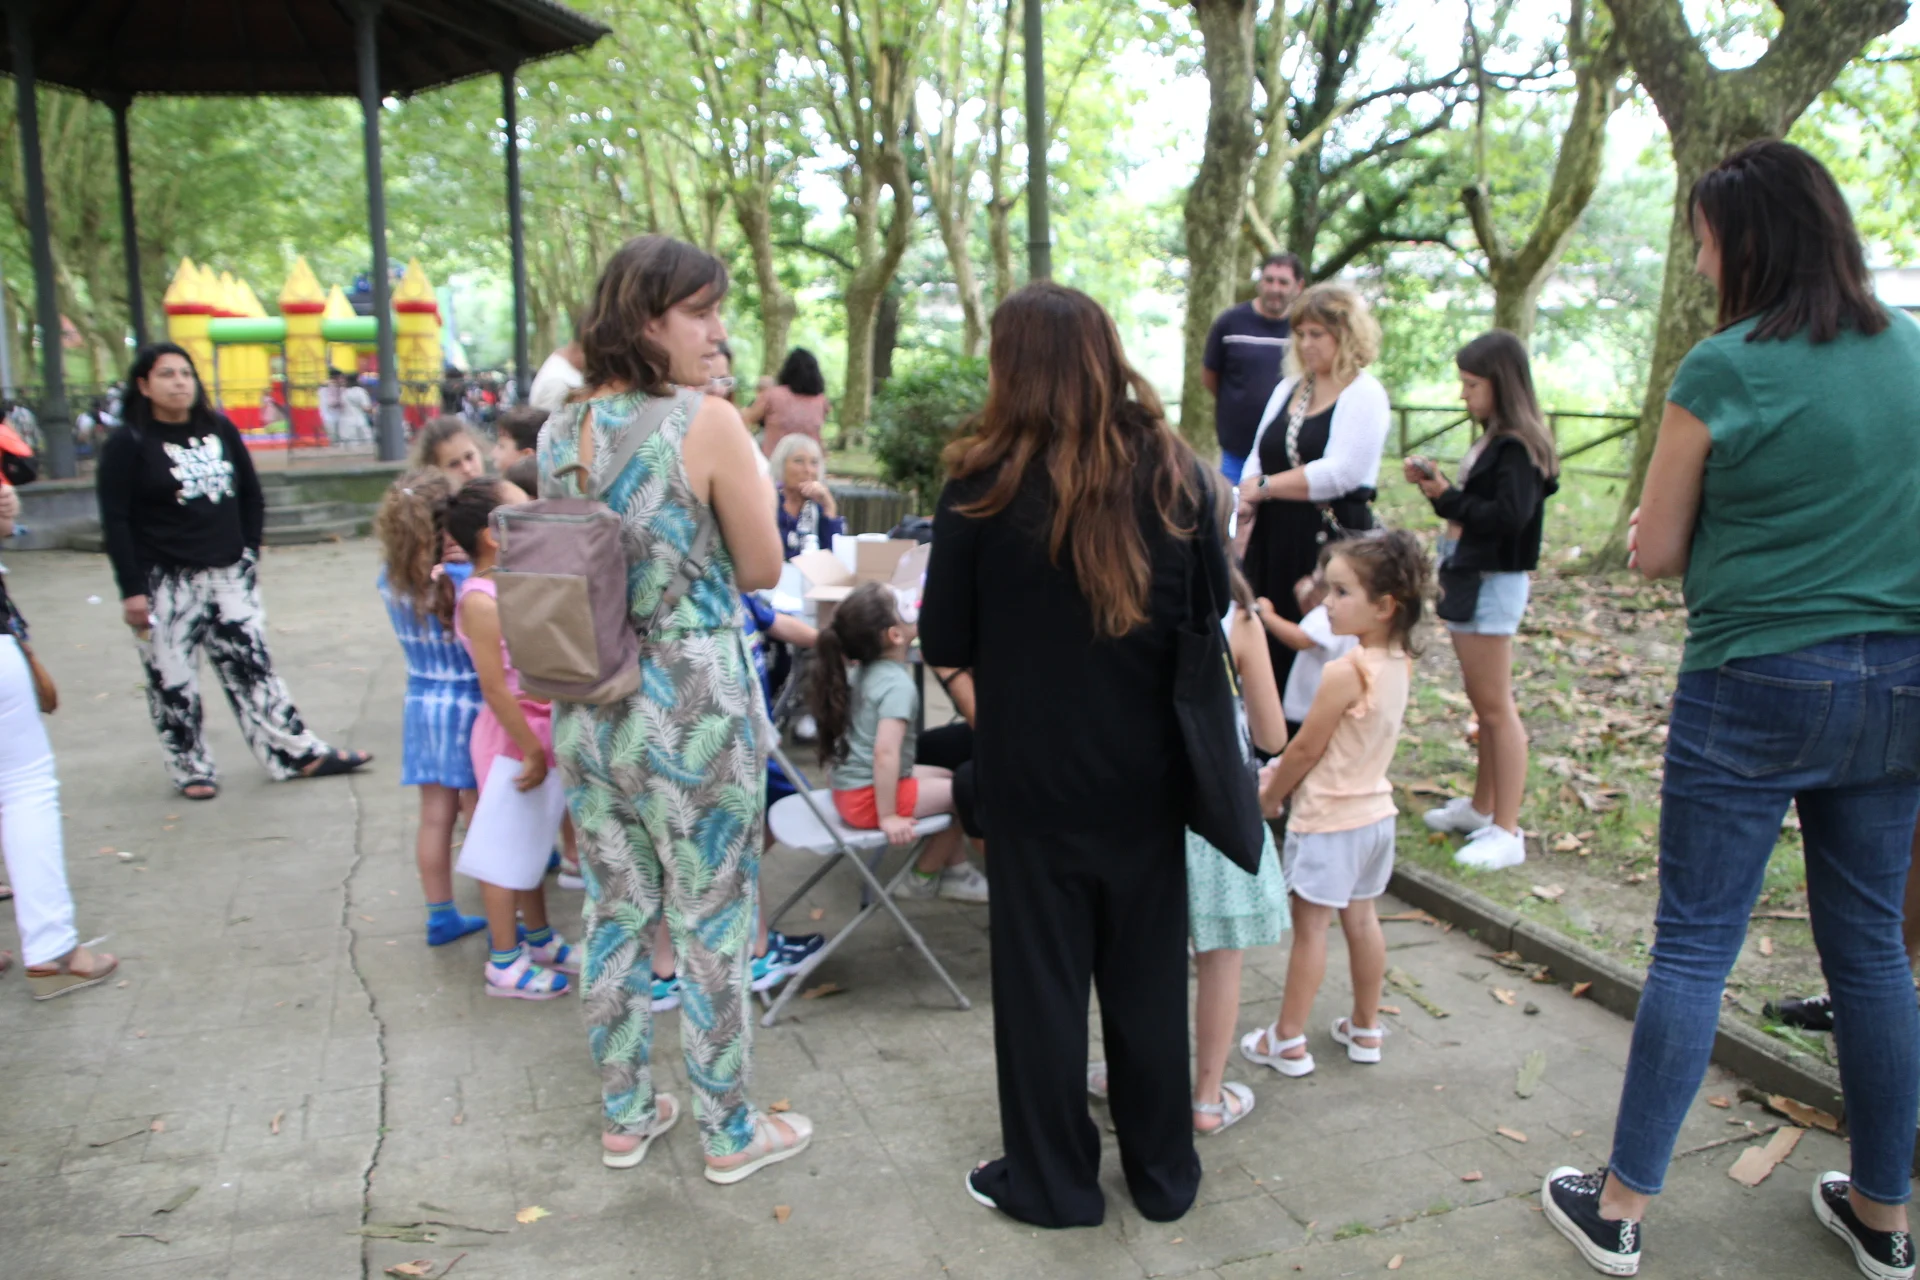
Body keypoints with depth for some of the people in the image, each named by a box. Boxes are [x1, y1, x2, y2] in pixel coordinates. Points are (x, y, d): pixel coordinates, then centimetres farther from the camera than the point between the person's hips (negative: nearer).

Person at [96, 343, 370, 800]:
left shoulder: (220, 430, 8)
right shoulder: (128, 445, -7)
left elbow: (251, 495, 16)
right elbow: (115, 522, -10)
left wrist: (249, 553, 9)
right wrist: (132, 590, -14)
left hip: (229, 575, 4)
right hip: (166, 582, -4)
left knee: (252, 667, 8)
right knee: (173, 683, 4)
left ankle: (298, 754, 11)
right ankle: (191, 771, 18)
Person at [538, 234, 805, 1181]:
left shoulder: (559, 432, 4)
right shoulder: (707, 423, -16)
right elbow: (762, 571, -8)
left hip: (587, 707, 6)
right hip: (693, 707, -6)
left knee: (615, 913, 18)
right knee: (711, 925, 9)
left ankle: (626, 1114, 34)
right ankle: (729, 1132, 25)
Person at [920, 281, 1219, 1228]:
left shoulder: (985, 483, -14)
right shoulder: (1172, 472, -5)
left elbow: (944, 645, -8)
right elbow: (1215, 613, 6)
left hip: (1034, 777, -3)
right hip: (1146, 776, 3)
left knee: (1043, 978, 13)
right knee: (1148, 974, 18)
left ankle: (1050, 1180, 28)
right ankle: (1164, 1174, 34)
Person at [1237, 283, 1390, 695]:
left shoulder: (1364, 394, -6)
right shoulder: (1288, 389, 16)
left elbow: (1339, 473, -17)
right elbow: (1257, 459, 15)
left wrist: (1265, 487, -11)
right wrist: (1245, 504, -4)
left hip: (1332, 541, -6)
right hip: (1273, 539, 7)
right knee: (1268, 653, 7)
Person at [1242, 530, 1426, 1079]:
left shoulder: (1344, 673, -26)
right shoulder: (1399, 663, -2)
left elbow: (1305, 750, -16)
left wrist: (1269, 796, 0)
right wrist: (1285, 770, 11)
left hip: (1327, 822, -8)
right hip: (1374, 811, 8)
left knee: (1309, 927, 3)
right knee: (1361, 919, 19)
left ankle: (1288, 1042, 14)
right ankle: (1365, 1029, 32)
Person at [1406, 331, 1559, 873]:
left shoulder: (1517, 447, -16)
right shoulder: (1491, 440, 12)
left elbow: (1509, 516, -25)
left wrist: (1447, 497, -18)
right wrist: (1435, 484, 0)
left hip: (1493, 584, -10)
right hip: (1468, 579, 10)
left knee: (1496, 706, -5)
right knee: (1483, 703, 17)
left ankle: (1507, 832, 1)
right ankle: (1481, 807, 30)